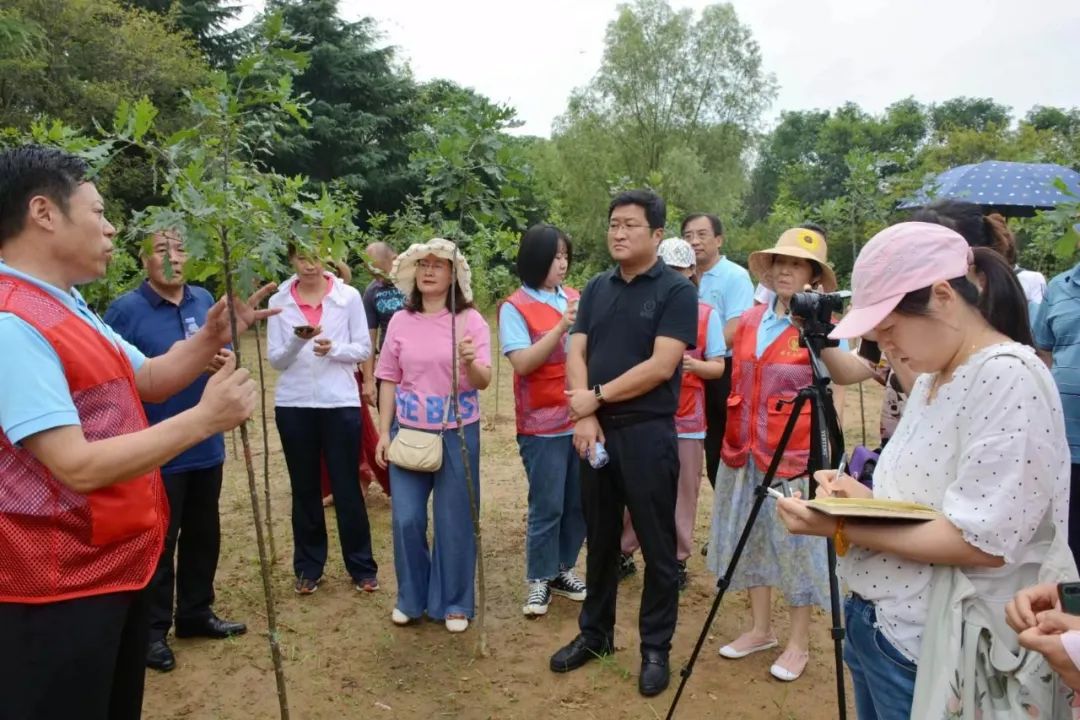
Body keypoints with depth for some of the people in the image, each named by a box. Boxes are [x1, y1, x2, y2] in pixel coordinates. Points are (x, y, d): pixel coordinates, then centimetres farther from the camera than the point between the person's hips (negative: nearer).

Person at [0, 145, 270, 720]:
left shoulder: (69, 308, 11)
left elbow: (149, 380, 14)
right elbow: (78, 467, -28)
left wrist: (212, 338, -3)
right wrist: (203, 418, -24)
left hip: (116, 562, 10)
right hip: (60, 584, -10)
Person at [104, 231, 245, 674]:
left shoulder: (204, 301, 6)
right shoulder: (126, 309, -12)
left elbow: (223, 354, 12)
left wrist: (224, 361, -9)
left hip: (206, 445, 6)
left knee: (203, 535, 18)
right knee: (159, 542, 7)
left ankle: (196, 613, 35)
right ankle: (153, 629, 24)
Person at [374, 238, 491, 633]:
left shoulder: (470, 320, -5)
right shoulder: (400, 321, 2)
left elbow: (484, 381, -11)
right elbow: (389, 380, 6)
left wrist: (471, 363, -33)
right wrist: (384, 432, 2)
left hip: (457, 433, -2)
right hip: (408, 432, 2)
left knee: (454, 521, 7)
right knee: (406, 519, 5)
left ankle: (454, 603, 25)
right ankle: (411, 598, 27)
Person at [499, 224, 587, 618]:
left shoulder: (575, 299, 6)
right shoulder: (515, 307, -6)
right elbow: (522, 363, -15)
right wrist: (562, 328, -21)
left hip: (581, 418, 5)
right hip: (543, 424, -5)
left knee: (578, 502, 12)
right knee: (547, 506, 2)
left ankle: (563, 569, 29)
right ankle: (539, 580, 18)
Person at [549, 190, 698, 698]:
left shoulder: (676, 291, -7)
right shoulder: (596, 289, 10)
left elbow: (660, 366, -16)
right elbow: (575, 354, 4)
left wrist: (596, 397, -12)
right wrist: (584, 416, -11)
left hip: (648, 434, -5)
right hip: (596, 431, 5)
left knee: (657, 548, 6)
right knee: (599, 540, 16)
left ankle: (656, 649, 22)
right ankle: (594, 634, 31)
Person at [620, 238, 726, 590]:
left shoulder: (706, 314, 1)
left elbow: (718, 367, 0)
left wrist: (694, 364, -19)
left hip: (686, 418, 0)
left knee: (682, 493, 7)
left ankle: (677, 559, 21)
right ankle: (625, 551, 21)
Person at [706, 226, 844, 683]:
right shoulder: (750, 321, 8)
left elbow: (833, 397, -7)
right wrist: (734, 440, 12)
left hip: (797, 453, -5)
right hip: (746, 451, 6)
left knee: (797, 543, 4)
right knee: (750, 538, 14)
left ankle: (799, 643, 20)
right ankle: (760, 629, 31)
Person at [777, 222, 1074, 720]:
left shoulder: (1009, 378, -19)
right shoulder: (932, 377, 9)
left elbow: (982, 542, -24)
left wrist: (842, 528, -23)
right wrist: (865, 498, -2)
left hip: (933, 653, -8)